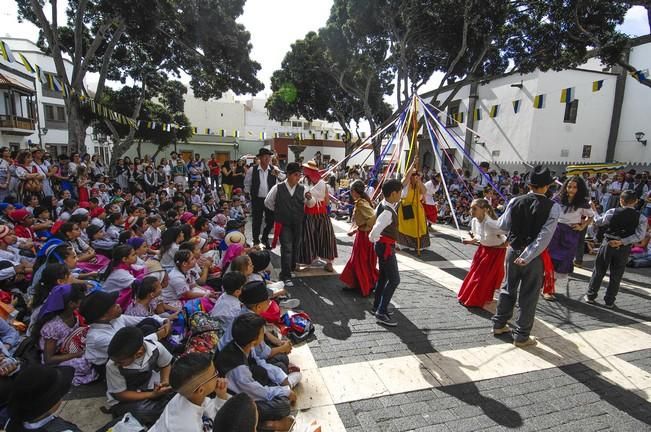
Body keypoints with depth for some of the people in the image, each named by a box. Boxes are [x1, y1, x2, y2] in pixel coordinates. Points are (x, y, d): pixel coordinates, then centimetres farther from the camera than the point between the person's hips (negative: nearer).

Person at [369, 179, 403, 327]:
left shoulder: (385, 205, 2)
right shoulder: (387, 212, -27)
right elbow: (375, 232, -30)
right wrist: (374, 239, -15)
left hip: (385, 246, 10)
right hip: (386, 247, -10)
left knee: (383, 277, 20)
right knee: (394, 280, -4)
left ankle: (376, 307, 33)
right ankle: (382, 313, 2)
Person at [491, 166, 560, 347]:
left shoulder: (515, 201, -5)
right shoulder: (552, 207, -12)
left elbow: (502, 225, 5)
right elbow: (544, 236, -20)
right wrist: (527, 257, -20)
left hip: (513, 251, 3)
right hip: (534, 255, -3)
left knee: (508, 288, 19)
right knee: (528, 295, 8)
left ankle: (499, 324, 32)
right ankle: (521, 336, 19)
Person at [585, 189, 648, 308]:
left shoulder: (612, 212, -8)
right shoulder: (641, 218, -5)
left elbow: (598, 222, 5)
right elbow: (639, 236, -13)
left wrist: (593, 210, 19)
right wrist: (623, 242, -11)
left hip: (607, 244, 0)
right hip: (624, 249, 1)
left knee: (599, 271, 12)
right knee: (616, 276, 11)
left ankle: (590, 296, 18)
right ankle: (609, 301, 18)